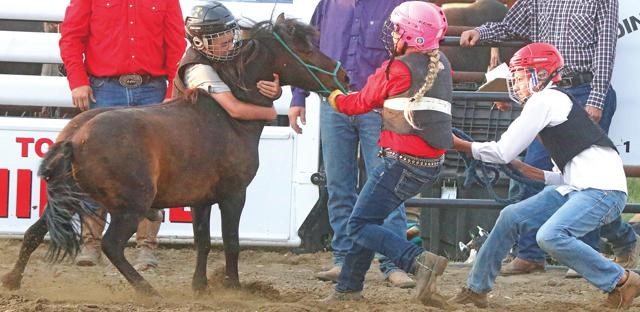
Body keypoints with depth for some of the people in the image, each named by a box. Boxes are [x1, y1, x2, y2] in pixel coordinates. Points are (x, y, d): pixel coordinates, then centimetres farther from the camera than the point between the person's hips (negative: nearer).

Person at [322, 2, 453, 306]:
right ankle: (348, 288, 25)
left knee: (361, 226, -3)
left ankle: (419, 260, -23)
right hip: (432, 163, 8)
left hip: (402, 162, -8)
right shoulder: (442, 65, 11)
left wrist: (337, 99, 25)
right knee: (369, 219, 21)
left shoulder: (398, 69, -10)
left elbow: (363, 102, 4)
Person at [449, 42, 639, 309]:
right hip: (577, 187, 10)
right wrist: (536, 174, 17)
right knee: (512, 217, 9)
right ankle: (477, 289, 19)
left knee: (551, 236, -28)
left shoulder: (544, 100, -7)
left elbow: (503, 152, -7)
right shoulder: (556, 102, 22)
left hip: (603, 190, -10)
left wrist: (459, 145, 4)